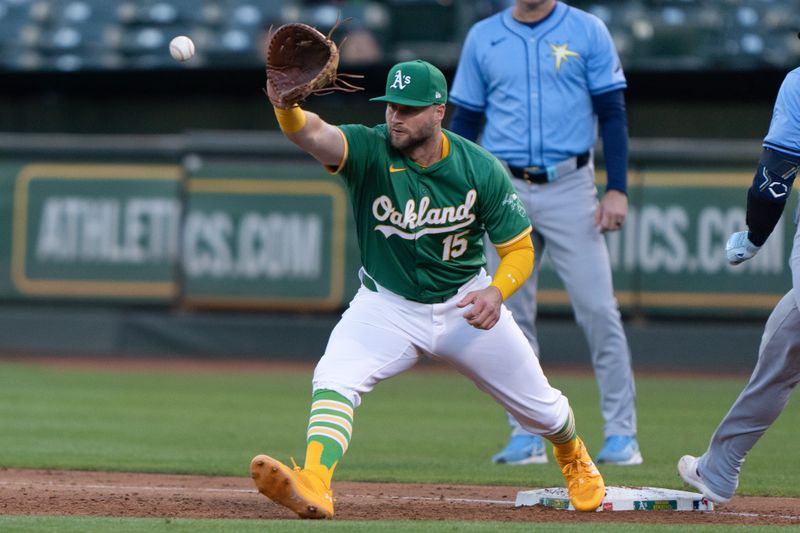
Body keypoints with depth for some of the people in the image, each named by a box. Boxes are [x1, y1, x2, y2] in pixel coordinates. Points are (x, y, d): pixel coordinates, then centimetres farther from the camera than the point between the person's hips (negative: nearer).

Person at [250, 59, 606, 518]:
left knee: (539, 406, 14)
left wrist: (497, 291, -30)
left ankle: (573, 456, 49)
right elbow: (311, 134, -43)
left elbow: (520, 248, -9)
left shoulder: (481, 170, -17)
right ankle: (314, 485, -45)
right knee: (334, 381, -30)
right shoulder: (370, 151, -22)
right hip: (386, 307, -1)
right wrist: (286, 101, -66)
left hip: (465, 304, 1)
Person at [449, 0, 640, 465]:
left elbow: (612, 114, 0)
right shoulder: (483, 38, 8)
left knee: (599, 309, -7)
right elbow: (465, 120, 11)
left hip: (570, 188, -2)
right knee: (512, 316, 2)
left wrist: (617, 190, -8)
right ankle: (526, 436, 10)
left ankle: (622, 435, -2)